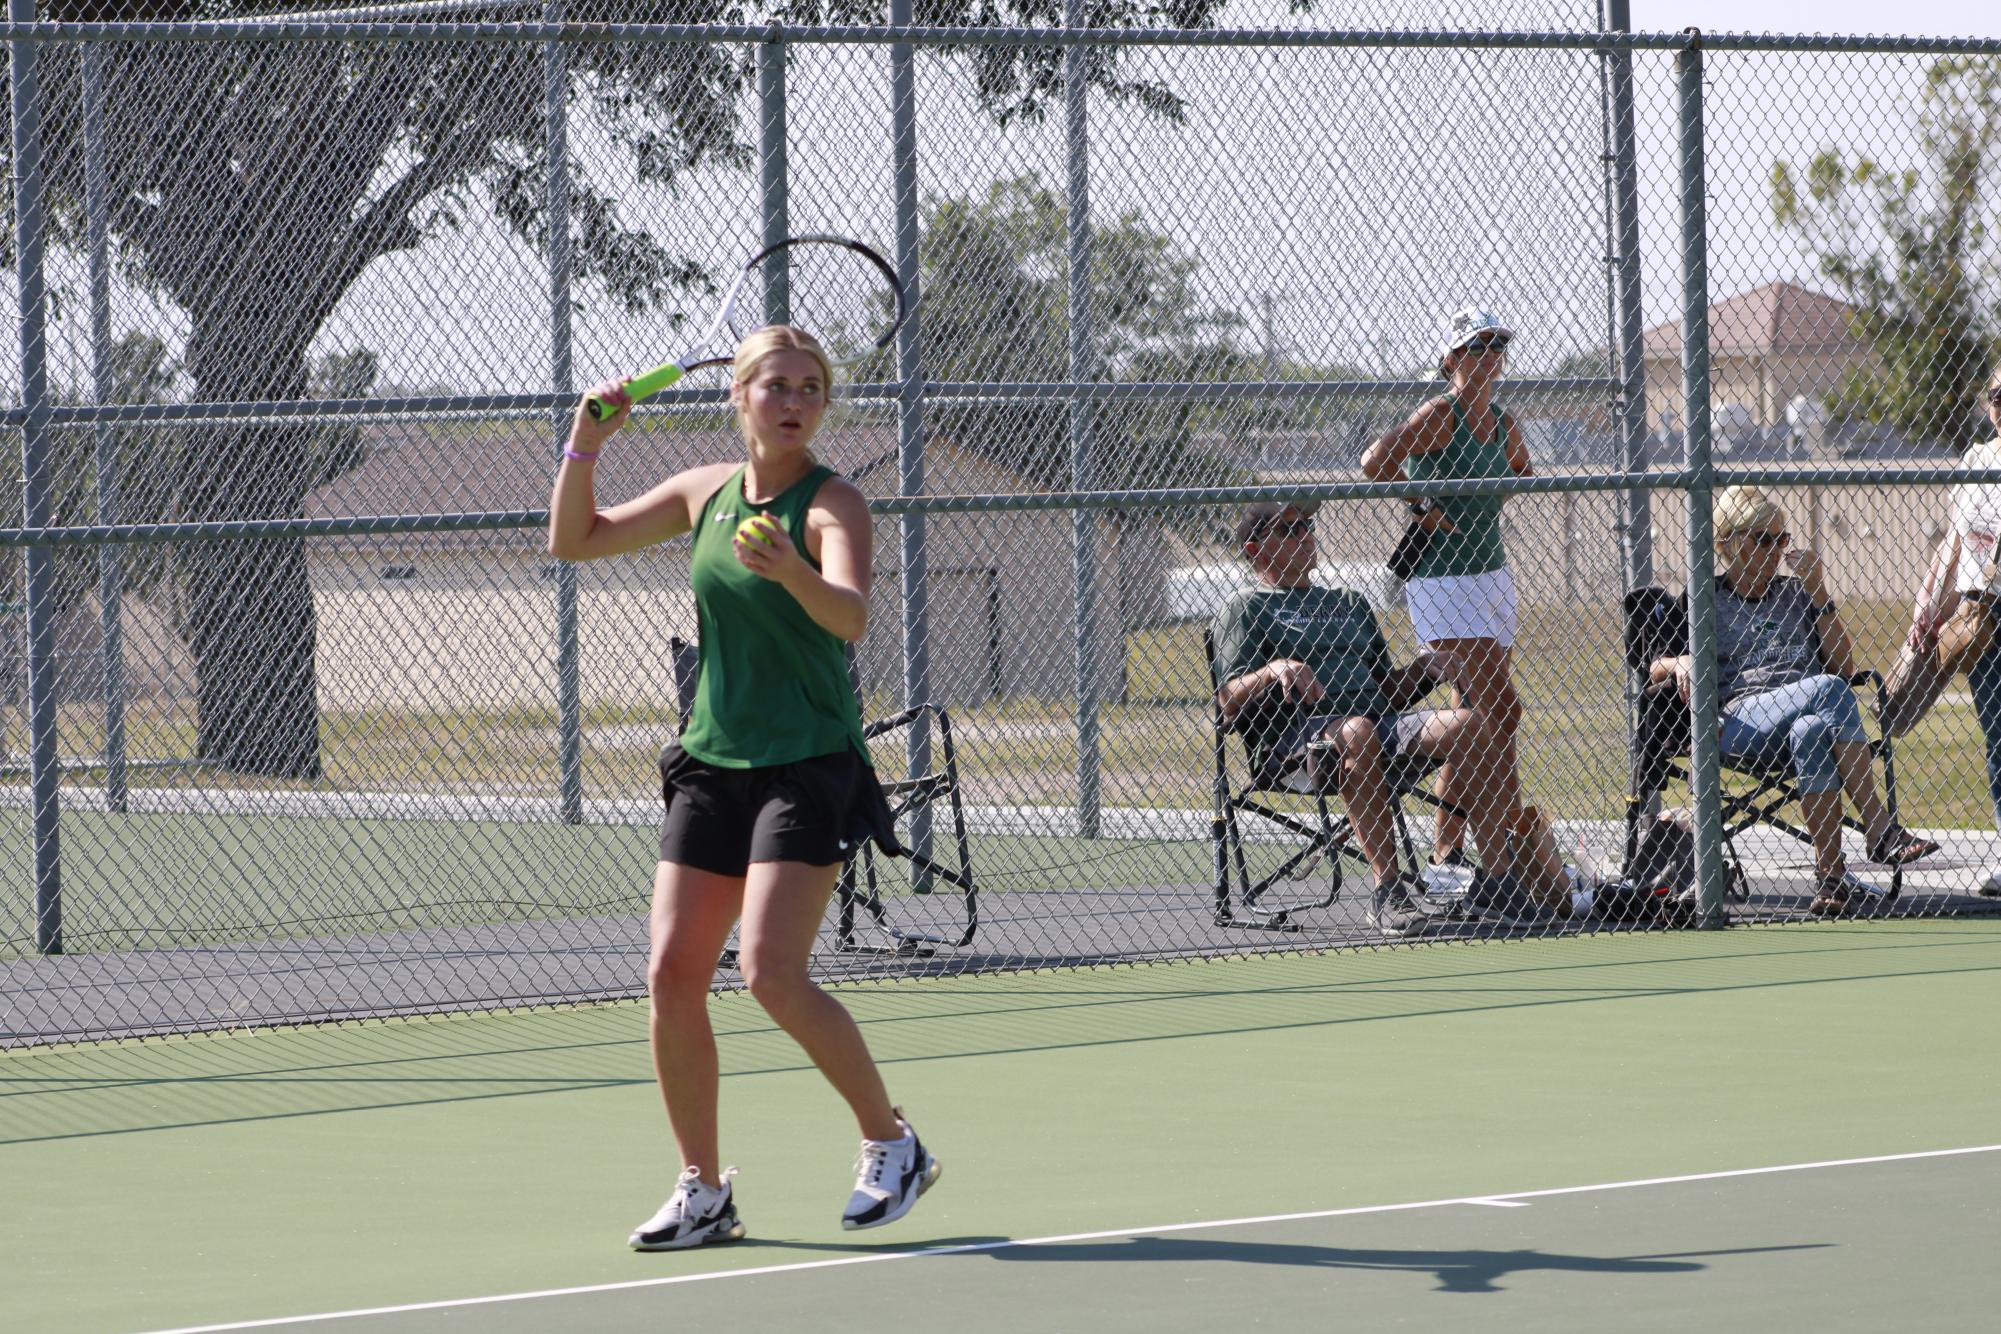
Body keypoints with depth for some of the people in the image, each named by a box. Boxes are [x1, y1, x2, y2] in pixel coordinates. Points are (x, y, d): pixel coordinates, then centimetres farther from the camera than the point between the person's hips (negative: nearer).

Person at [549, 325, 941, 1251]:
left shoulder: (831, 503, -10)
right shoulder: (705, 492, 8)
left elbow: (852, 616, -28)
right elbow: (573, 540, 17)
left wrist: (793, 574, -49)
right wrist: (585, 442, 1)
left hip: (808, 767, -6)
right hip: (711, 763, 6)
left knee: (773, 975, -18)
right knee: (672, 975, -3)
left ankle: (893, 1144, 0)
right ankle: (704, 1191, 7)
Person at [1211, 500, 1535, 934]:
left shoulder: (1349, 602, 33)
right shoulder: (1244, 610, 14)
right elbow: (1228, 705, 0)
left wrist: (1423, 670, 9)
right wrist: (1273, 672, -20)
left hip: (1378, 723, 6)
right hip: (1294, 738, -6)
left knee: (1467, 724, -22)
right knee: (1356, 733, -41)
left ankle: (1496, 880, -24)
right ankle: (1389, 888, -42)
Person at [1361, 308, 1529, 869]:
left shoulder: (1503, 422, 12)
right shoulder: (1439, 415, -11)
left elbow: (1521, 472, 34)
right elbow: (1375, 461, -24)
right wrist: (1424, 508, -16)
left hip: (1491, 570, 8)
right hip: (1442, 579, -8)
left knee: (1473, 719, 7)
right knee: (1500, 712, -15)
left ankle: (1446, 847, 13)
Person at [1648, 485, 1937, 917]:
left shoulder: (1795, 593, 26)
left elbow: (1844, 668, 16)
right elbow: (1652, 667, 14)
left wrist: (1817, 592, 8)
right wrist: (1679, 663, -11)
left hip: (1814, 713, 3)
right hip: (1741, 722, -3)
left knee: (1809, 733, -38)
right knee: (1828, 689, -34)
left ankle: (1830, 874, -42)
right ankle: (1879, 829, -40)